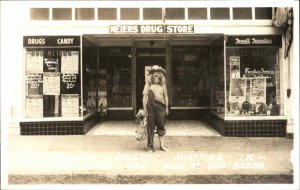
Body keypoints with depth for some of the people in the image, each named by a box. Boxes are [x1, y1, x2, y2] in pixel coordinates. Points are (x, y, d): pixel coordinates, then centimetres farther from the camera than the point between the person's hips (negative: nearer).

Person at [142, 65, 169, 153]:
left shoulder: (162, 85, 9)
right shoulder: (148, 84, 1)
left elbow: (165, 96, 14)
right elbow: (145, 96, -1)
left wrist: (167, 107, 11)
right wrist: (144, 108, -6)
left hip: (161, 106, 3)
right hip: (151, 106, -2)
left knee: (161, 126, 7)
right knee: (151, 126, 3)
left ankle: (162, 145, 15)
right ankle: (150, 146, 10)